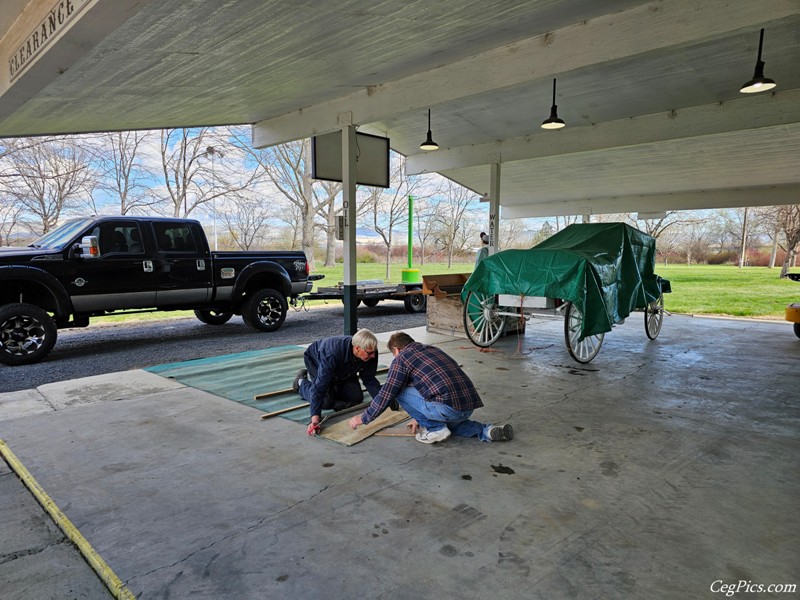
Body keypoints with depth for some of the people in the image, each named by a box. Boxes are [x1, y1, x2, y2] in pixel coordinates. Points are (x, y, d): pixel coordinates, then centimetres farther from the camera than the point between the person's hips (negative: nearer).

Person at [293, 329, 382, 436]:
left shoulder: (372, 354, -31)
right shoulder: (333, 354, -47)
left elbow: (369, 379, -17)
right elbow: (320, 386, -47)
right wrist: (315, 418, -54)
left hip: (343, 369, 5)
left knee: (357, 398, -5)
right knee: (326, 402, -17)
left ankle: (332, 385, 23)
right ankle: (302, 382, 11)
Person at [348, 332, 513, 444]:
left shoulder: (402, 358, 4)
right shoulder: (432, 349, 27)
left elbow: (386, 394, 4)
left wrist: (363, 418, 19)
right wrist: (420, 418, 46)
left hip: (449, 406, -8)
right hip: (470, 403, 8)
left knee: (400, 392, 8)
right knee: (450, 420, 38)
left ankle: (435, 429, 9)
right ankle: (485, 431, 15)